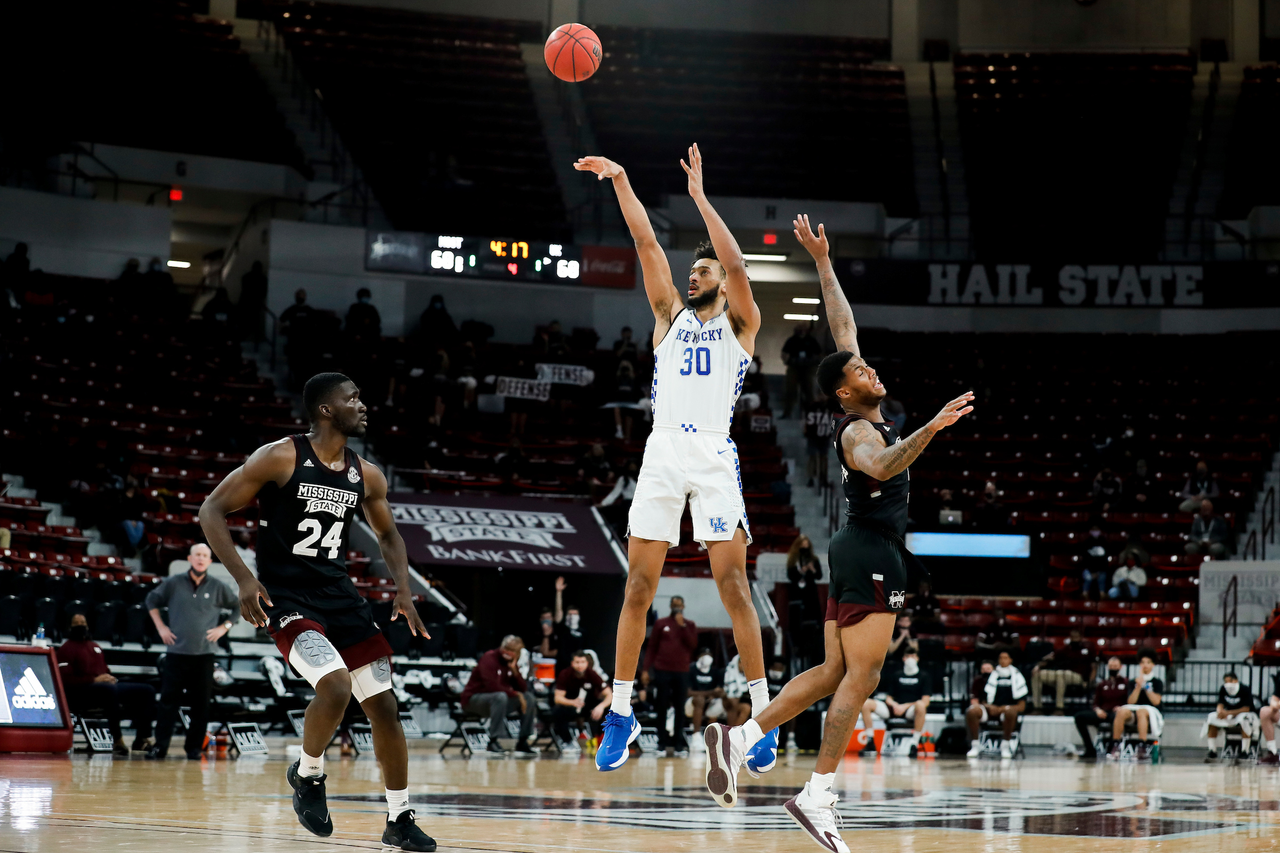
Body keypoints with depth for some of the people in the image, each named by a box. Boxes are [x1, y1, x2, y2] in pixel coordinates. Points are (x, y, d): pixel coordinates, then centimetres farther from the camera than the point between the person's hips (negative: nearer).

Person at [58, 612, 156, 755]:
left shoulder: (95, 646, 27)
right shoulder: (66, 649, 2)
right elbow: (66, 680, -10)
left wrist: (110, 677, 11)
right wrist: (94, 680, -17)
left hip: (107, 685, 9)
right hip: (81, 693, -9)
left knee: (146, 690, -3)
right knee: (110, 690, -42)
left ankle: (141, 739, -14)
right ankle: (118, 741, -40)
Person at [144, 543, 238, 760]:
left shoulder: (218, 587, 4)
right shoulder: (173, 583, 3)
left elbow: (239, 607, 14)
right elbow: (152, 600, 16)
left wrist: (224, 627, 2)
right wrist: (160, 626, 7)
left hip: (204, 654, 0)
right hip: (176, 651, 0)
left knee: (200, 705, 2)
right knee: (168, 700, -3)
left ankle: (195, 748, 9)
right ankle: (160, 746, 0)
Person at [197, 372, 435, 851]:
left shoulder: (366, 476, 5)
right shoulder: (279, 458, -12)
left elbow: (387, 534, 21)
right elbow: (212, 511, -9)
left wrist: (404, 592, 6)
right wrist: (243, 578, -19)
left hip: (339, 595, 6)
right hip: (287, 599, -6)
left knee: (384, 705, 2)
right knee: (336, 685, -28)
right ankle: (308, 775, 0)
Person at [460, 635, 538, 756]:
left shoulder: (511, 662, 7)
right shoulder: (489, 658, -15)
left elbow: (523, 689, 1)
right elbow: (492, 686, -27)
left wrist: (515, 671, -15)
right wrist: (515, 694, -22)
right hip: (473, 699, -8)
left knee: (529, 697, -4)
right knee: (500, 696, -38)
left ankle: (522, 742, -2)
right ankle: (493, 741, -33)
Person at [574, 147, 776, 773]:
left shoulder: (740, 323, 9)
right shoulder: (670, 315, 20)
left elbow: (735, 263, -9)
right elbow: (647, 244, 12)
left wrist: (699, 196, -8)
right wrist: (619, 181, 5)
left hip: (713, 453, -4)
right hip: (662, 451, 4)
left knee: (732, 586, -6)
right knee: (638, 586, 2)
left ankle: (764, 715, -1)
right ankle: (621, 714, 9)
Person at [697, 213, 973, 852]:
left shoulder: (862, 416, 10)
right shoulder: (858, 432, -15)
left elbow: (843, 325, 19)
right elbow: (882, 466, -40)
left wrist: (822, 261, 22)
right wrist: (930, 428, -50)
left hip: (857, 549, 10)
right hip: (872, 554, -10)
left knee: (833, 673, 12)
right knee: (859, 678, -9)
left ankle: (738, 739, 7)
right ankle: (816, 797, -13)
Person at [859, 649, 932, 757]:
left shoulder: (924, 677, 7)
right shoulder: (897, 676, 18)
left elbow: (925, 702, -5)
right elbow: (888, 698, 15)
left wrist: (905, 706, -15)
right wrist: (894, 705, -9)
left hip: (911, 709, -4)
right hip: (895, 707, 4)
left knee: (920, 705, -42)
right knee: (866, 704, -16)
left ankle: (914, 744, -36)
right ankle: (870, 743, -15)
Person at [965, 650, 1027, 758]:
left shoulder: (1016, 677, 7)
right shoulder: (992, 676, 14)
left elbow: (1021, 706, 0)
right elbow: (984, 701, 13)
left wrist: (1002, 708, -14)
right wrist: (989, 707, -12)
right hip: (991, 710, 2)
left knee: (1010, 711, -40)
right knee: (972, 711, -27)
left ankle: (1005, 745, -22)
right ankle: (975, 745, -14)